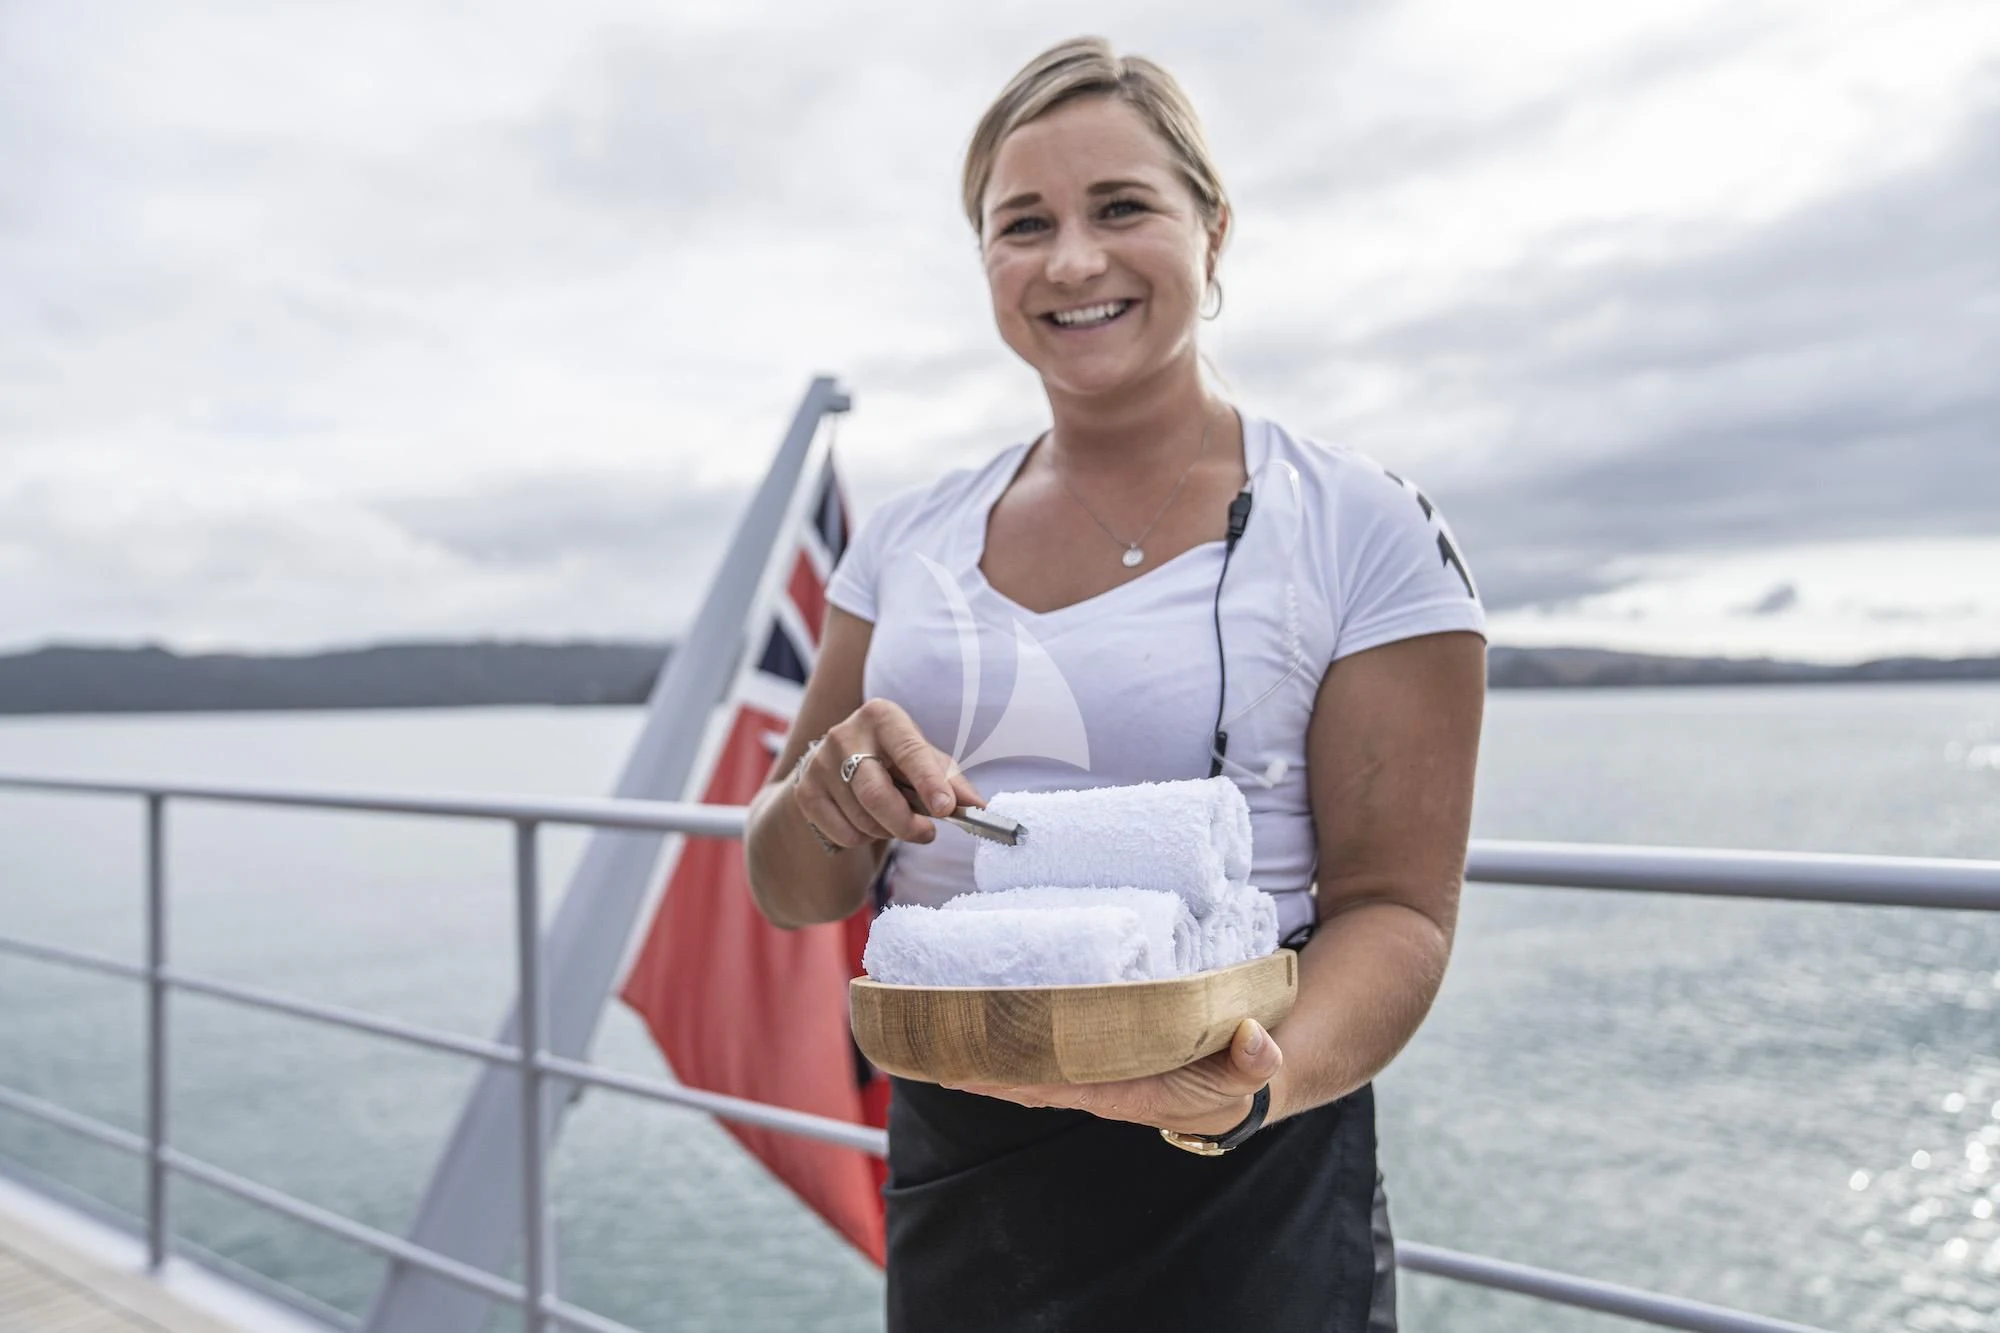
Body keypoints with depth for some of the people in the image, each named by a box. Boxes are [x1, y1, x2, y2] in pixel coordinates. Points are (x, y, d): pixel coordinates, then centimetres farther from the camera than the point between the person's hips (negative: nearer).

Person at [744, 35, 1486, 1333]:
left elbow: (1395, 906, -11)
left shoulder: (1364, 529, -8)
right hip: (947, 1187, 5)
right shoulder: (910, 537, 3)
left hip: (1237, 1207, -4)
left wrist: (1258, 1085, -30)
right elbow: (795, 893, 6)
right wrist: (824, 804, -17)